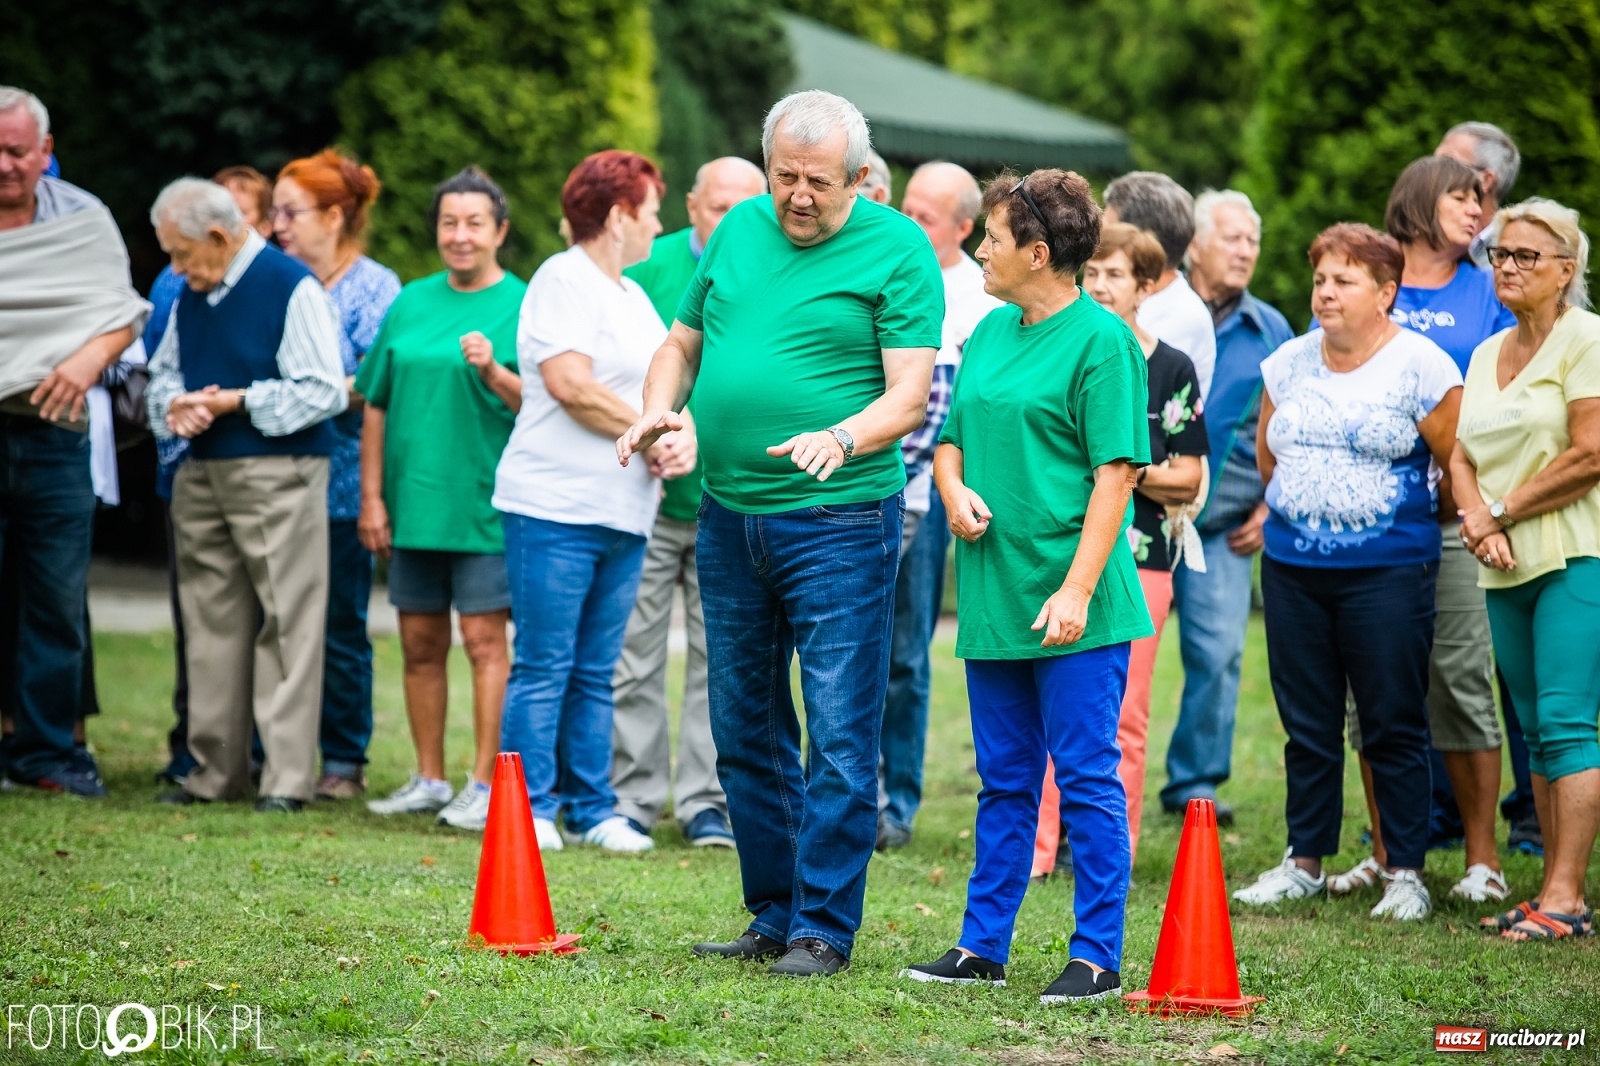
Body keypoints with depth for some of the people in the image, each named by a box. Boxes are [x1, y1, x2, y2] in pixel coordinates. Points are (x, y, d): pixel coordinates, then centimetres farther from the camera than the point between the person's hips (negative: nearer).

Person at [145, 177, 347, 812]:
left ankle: (288, 777, -5)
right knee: (209, 623, 9)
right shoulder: (190, 296, 14)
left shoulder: (292, 287, -10)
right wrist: (174, 407, 0)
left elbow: (325, 391, -14)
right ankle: (214, 771, 16)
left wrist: (234, 402, -15)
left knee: (285, 624, -7)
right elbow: (164, 373, 24)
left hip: (276, 474, -8)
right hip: (202, 476, 8)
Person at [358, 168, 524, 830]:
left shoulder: (520, 305, -3)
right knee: (420, 645, 10)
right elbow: (377, 404, 12)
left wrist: (494, 373, -26)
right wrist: (372, 496, 7)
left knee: (484, 640, -5)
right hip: (413, 501, 5)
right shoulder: (412, 303, 11)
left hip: (484, 504, -5)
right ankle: (429, 780, 20)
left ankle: (486, 786, -1)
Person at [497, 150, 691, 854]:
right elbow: (569, 383, -16)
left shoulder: (634, 296, 21)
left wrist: (684, 438, -1)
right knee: (543, 666, -5)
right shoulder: (563, 280, -6)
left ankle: (591, 809, 13)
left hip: (626, 512, 8)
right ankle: (531, 809, -1)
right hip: (556, 506, -8)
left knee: (596, 673, 10)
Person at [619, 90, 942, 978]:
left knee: (838, 738, -5)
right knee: (744, 731, 12)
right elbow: (682, 343, 19)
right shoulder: (740, 229, 10)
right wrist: (658, 406, -2)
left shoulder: (898, 249, -6)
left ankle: (822, 928, 2)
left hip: (838, 521, -6)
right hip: (727, 514, 6)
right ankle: (773, 913, 23)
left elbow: (909, 395, -12)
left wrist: (842, 439, -31)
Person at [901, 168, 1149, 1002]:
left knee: (1087, 781, -2)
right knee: (1004, 782, 14)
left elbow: (1116, 471, -14)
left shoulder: (1100, 339, -10)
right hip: (992, 597, 8)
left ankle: (1098, 956, 4)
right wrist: (953, 487, -1)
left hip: (1073, 608, -8)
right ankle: (982, 944, 21)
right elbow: (951, 436, 23)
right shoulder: (991, 332, 13)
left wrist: (1077, 589, -19)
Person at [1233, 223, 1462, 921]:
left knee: (1394, 726, -1)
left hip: (1388, 574, -5)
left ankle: (1404, 872, 6)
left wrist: (1414, 520, 8)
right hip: (1292, 569, 5)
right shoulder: (1287, 363, 10)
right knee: (1306, 725, 9)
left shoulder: (1422, 367, -7)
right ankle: (1304, 862, 19)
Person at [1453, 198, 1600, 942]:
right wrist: (1475, 517, -8)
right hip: (1507, 569, 8)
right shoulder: (1488, 354, 18)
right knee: (1537, 732, 7)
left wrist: (1501, 510, -8)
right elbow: (1462, 455, 13)